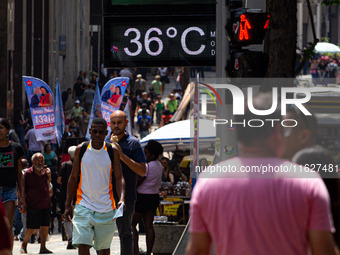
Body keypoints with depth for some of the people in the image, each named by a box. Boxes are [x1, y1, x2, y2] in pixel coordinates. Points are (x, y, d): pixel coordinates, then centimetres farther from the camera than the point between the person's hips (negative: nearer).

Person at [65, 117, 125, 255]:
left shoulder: (112, 151, -1)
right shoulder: (81, 150, 1)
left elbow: (119, 178, -2)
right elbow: (73, 178, 8)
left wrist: (121, 198, -20)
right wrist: (68, 205, 4)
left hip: (106, 207, 0)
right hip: (84, 205, 0)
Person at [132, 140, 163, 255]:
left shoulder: (147, 166, -17)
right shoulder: (158, 165, 10)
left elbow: (137, 183, -15)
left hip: (143, 198, -8)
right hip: (154, 197, 8)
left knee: (131, 224, -1)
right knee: (149, 226, 8)